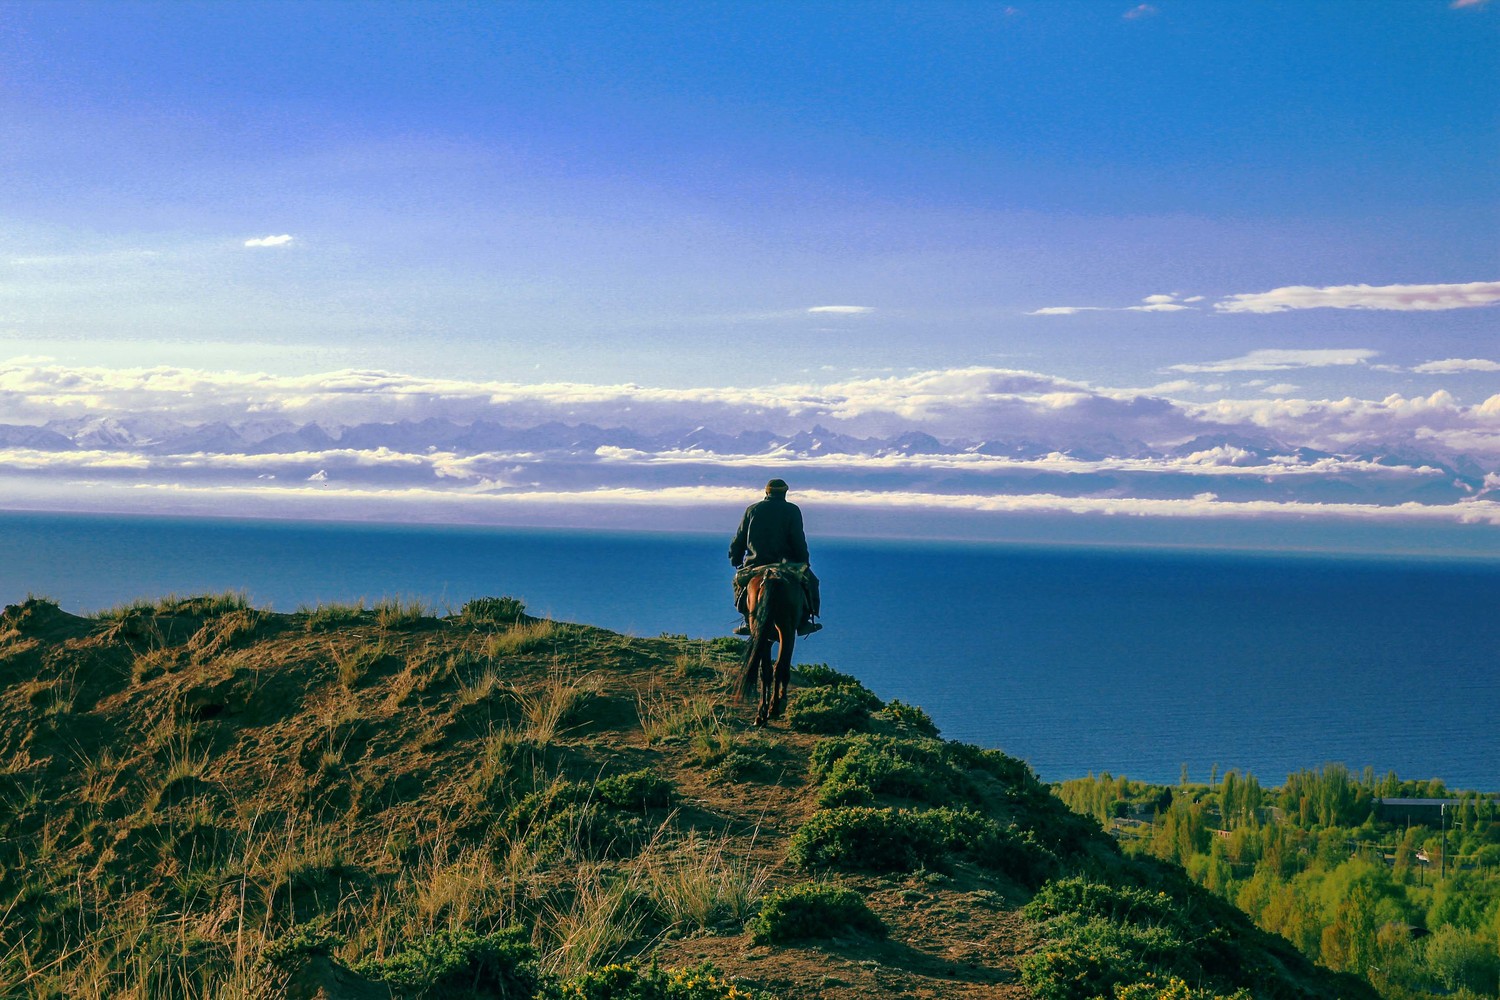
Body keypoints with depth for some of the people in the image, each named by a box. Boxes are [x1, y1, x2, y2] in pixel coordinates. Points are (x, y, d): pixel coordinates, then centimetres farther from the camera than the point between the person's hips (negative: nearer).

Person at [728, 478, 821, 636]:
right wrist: (803, 563, 3)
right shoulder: (792, 510, 0)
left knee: (739, 579, 28)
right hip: (784, 562, -2)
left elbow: (739, 539, 10)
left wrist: (736, 561, 19)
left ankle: (748, 622, 16)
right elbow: (799, 541, -5)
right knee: (810, 580, 16)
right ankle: (803, 621, 7)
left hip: (755, 563, 2)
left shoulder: (752, 509, 8)